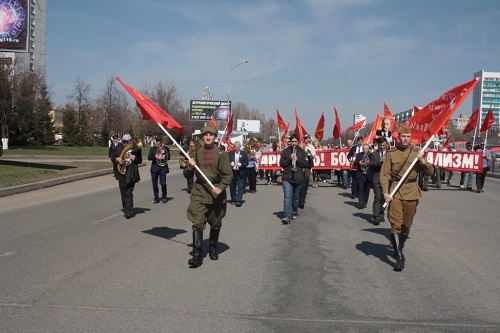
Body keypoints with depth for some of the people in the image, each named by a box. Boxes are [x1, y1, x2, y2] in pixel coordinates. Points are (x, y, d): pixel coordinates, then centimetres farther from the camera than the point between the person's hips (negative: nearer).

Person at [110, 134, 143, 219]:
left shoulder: (136, 149, 2)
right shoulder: (118, 149, 9)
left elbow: (140, 161, 3)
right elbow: (112, 158, 9)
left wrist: (134, 158, -16)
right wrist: (117, 159, -11)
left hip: (131, 174, -3)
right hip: (121, 173, 3)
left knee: (129, 192, -9)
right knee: (123, 193, 9)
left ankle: (128, 212, -9)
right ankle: (126, 209, 23)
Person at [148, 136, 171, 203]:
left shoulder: (166, 149, 10)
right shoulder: (152, 149, 11)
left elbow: (168, 157, 1)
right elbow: (149, 157, 1)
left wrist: (164, 153, -14)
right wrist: (155, 156, -16)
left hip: (163, 168, -1)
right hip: (154, 168, 2)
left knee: (163, 183, -7)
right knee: (154, 184, 2)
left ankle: (164, 197, 10)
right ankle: (156, 197, 13)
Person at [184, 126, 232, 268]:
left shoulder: (221, 153, -1)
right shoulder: (196, 153, 7)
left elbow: (228, 174, -3)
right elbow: (187, 175, 12)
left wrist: (221, 187, -19)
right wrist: (190, 167, -10)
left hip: (217, 193, -1)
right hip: (199, 192, 1)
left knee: (215, 224, 13)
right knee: (197, 223, -13)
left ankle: (213, 249, 35)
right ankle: (197, 254, -12)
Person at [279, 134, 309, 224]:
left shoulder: (302, 152, 7)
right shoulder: (285, 151, 5)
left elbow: (306, 164, 0)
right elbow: (281, 163, -1)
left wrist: (297, 160, -14)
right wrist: (290, 159, -15)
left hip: (298, 178, 2)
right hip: (287, 178, -2)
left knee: (295, 197, 13)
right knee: (288, 196, -15)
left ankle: (294, 214, 30)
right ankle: (286, 217, -21)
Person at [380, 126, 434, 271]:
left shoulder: (416, 153, 9)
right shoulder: (391, 154, 3)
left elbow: (430, 171, 7)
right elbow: (384, 174, -1)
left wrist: (422, 160, -11)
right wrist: (386, 192, -13)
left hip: (411, 193, 3)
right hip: (395, 193, -2)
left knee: (407, 225, 11)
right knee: (396, 224, -11)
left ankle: (399, 249, 33)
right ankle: (399, 257, -11)